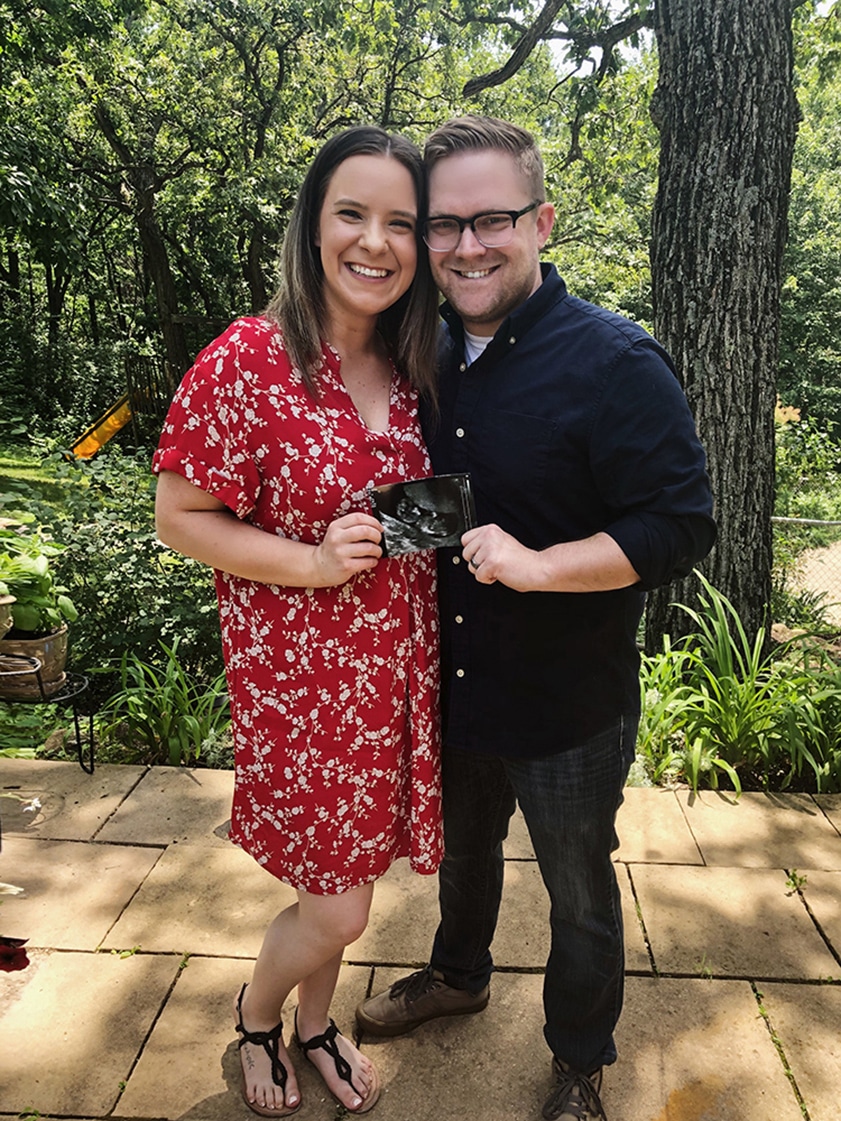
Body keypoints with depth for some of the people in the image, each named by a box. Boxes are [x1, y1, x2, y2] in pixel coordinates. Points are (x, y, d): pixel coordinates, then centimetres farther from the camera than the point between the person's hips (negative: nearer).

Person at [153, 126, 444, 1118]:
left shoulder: (412, 371, 4)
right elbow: (178, 517, -12)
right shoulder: (246, 361, -15)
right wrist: (313, 562, -22)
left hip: (397, 666, 6)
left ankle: (315, 1025, 50)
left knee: (345, 875, 21)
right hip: (300, 675, -6)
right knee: (337, 907, 6)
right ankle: (256, 1017, 41)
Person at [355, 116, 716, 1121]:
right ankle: (458, 974, 58)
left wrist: (539, 565, -30)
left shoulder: (615, 361, -19)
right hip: (450, 687, 6)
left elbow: (681, 528, -22)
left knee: (578, 896, 17)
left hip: (569, 707, -5)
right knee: (461, 848, 29)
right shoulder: (429, 359, 2)